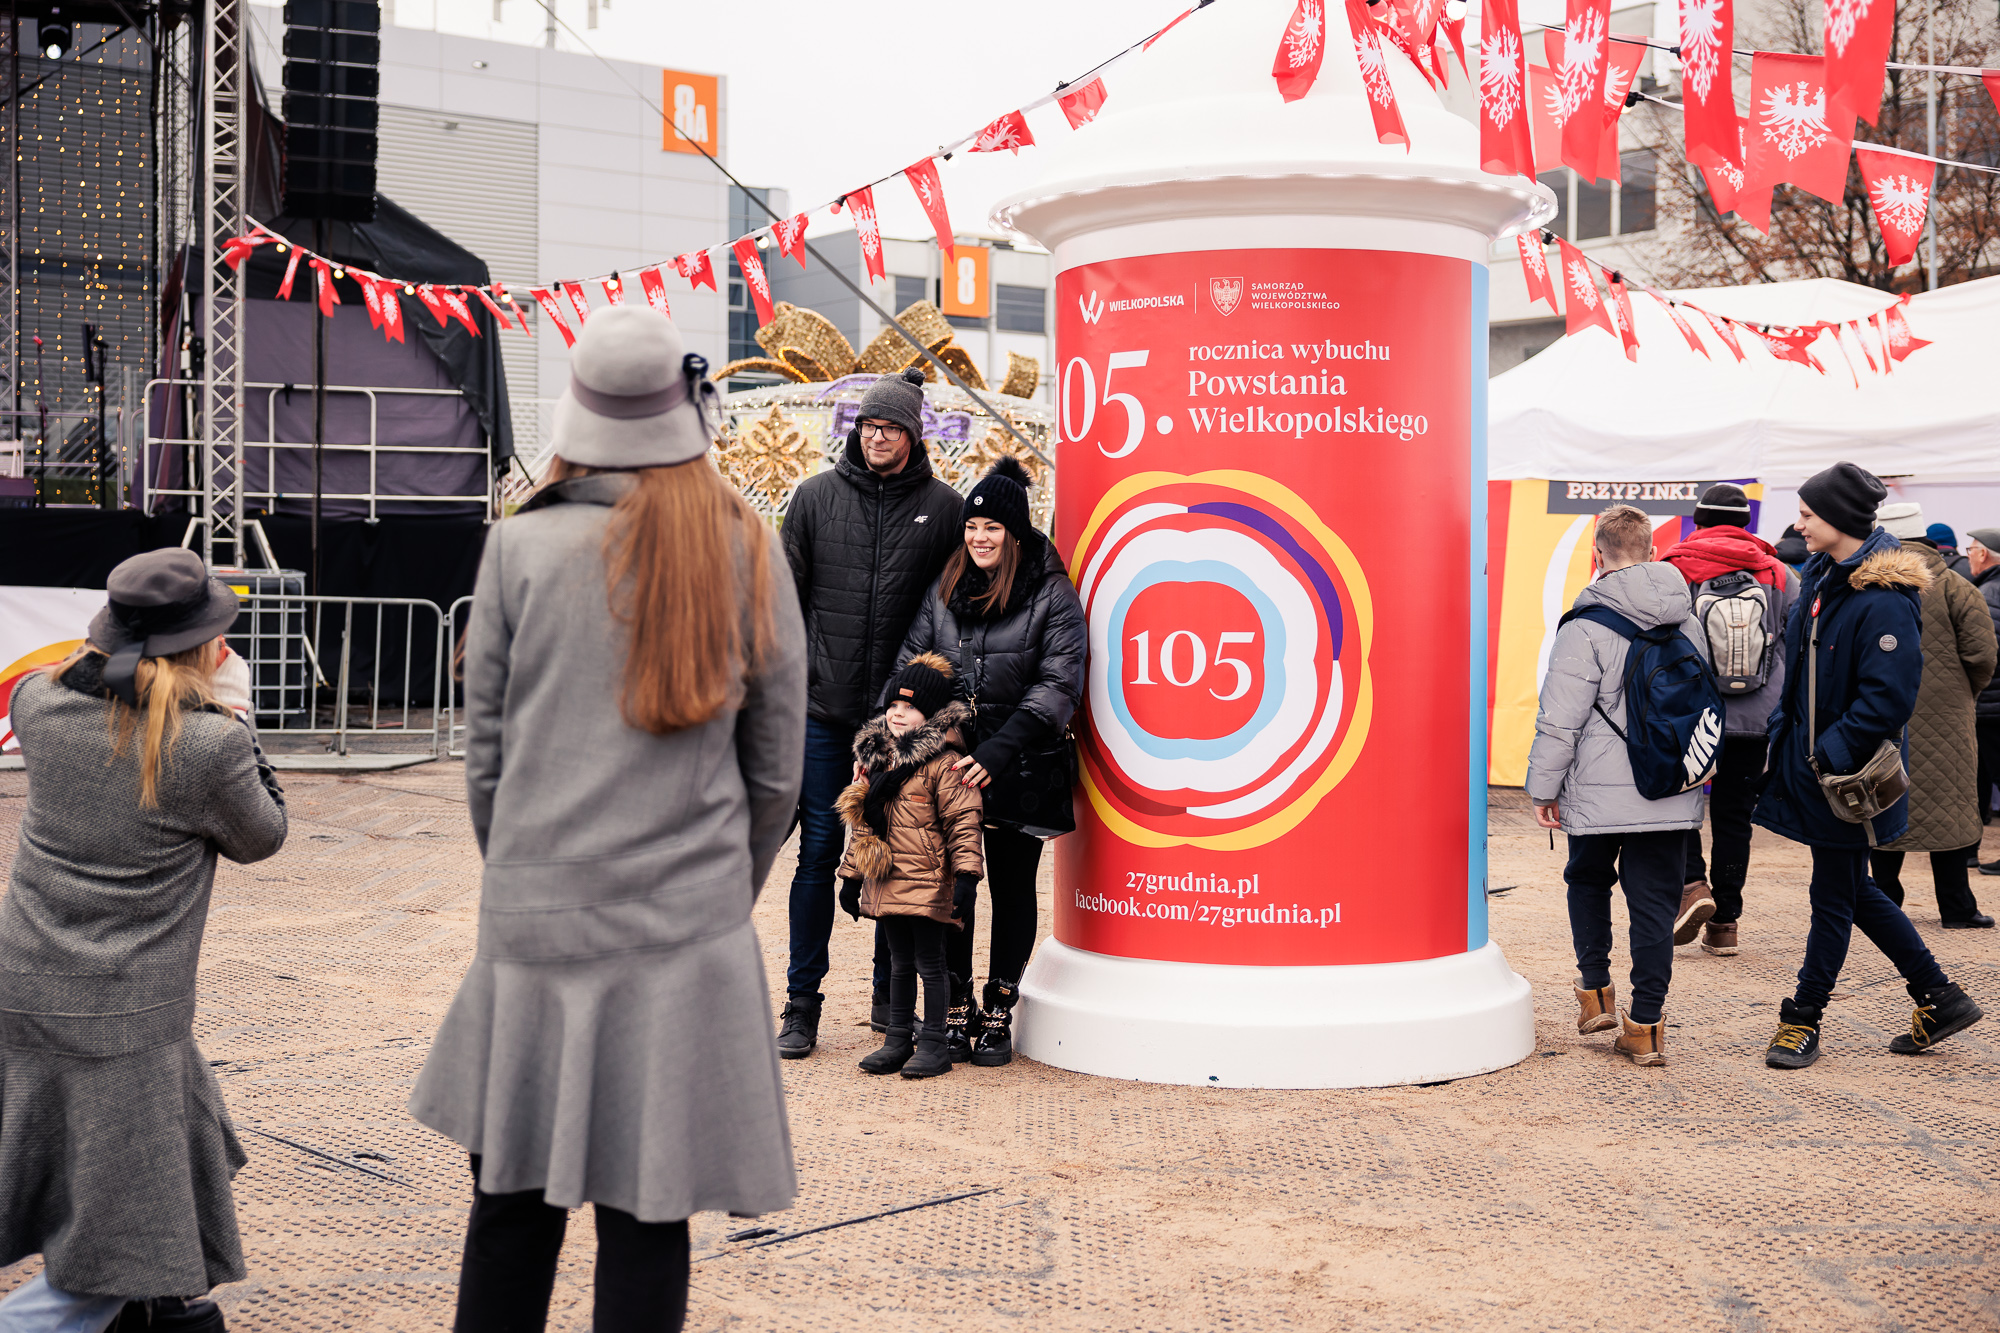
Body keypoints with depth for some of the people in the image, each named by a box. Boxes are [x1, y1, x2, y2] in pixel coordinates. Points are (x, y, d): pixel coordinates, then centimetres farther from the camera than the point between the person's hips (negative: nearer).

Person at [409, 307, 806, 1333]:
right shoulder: (749, 554, -1)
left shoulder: (520, 547, -3)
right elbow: (776, 768, 4)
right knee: (647, 1221, 7)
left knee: (514, 1200, 14)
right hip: (687, 935, 0)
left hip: (535, 927, 0)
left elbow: (484, 753, 3)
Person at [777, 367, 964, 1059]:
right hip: (824, 707, 0)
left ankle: (893, 996, 22)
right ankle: (801, 1003, 11)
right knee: (818, 850, 2)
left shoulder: (943, 507, 3)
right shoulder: (816, 496, 6)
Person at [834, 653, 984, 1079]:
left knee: (929, 963, 1)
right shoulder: (873, 757, 12)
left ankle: (933, 1044, 9)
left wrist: (966, 874, -18)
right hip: (884, 883, 7)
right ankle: (897, 1040, 23)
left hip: (927, 884, -7)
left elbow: (963, 822, -13)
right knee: (899, 964, 15)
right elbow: (860, 823, 17)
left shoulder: (944, 763, -10)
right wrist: (851, 875, 17)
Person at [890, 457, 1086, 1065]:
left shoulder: (1053, 595, -5)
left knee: (1012, 887, 7)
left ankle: (999, 1010, 18)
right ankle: (957, 1008, 18)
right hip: (948, 763, 3)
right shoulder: (944, 588, 9)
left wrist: (999, 751, -18)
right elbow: (910, 661, 12)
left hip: (1019, 770, -3)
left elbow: (1058, 686, -10)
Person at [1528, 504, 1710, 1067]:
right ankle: (1646, 1025, 6)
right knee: (1655, 901, 6)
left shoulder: (1586, 629, -13)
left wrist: (1543, 788, -2)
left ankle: (1595, 990, 21)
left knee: (1588, 879, 20)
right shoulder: (1688, 621, 7)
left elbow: (1560, 722, -12)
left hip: (1601, 793, -4)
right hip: (1673, 795, 4)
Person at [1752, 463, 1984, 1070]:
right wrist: (1785, 726, 11)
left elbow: (1888, 699, -24)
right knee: (1852, 890, 18)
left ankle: (1802, 1020, 17)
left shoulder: (1883, 601, -21)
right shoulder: (1821, 577, 7)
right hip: (1811, 756, 9)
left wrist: (1828, 755, -22)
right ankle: (1938, 998, 29)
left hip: (1848, 775, -9)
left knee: (1834, 897, 5)